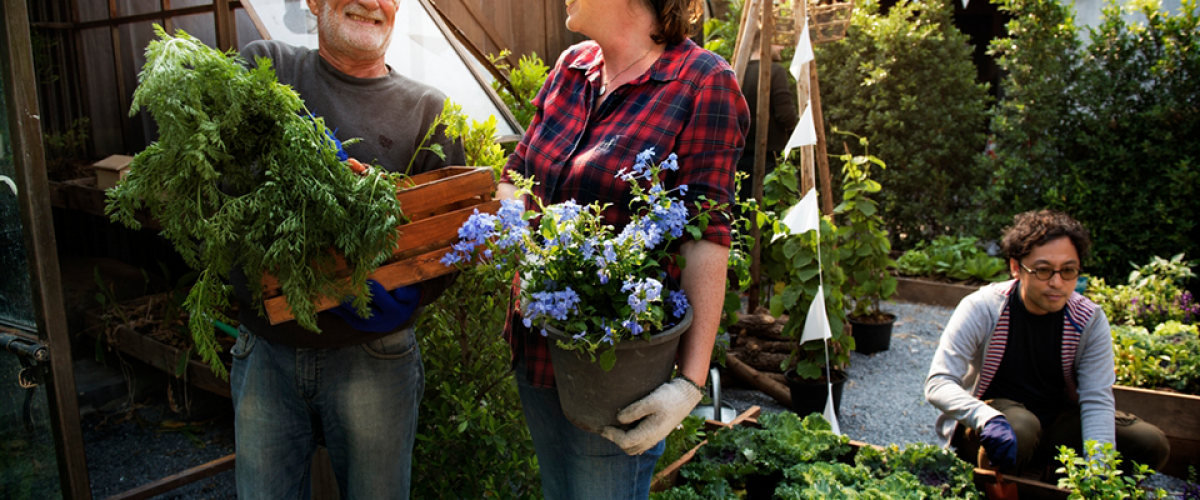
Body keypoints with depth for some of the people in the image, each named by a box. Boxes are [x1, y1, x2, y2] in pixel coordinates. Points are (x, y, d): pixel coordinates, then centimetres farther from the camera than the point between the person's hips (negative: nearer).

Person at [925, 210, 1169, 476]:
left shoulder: (1090, 321, -9)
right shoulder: (981, 309, -19)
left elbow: (1097, 399, -12)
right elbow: (938, 384, -25)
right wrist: (988, 419, -45)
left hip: (1057, 422, 4)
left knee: (1151, 444, -13)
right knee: (1020, 426, -37)